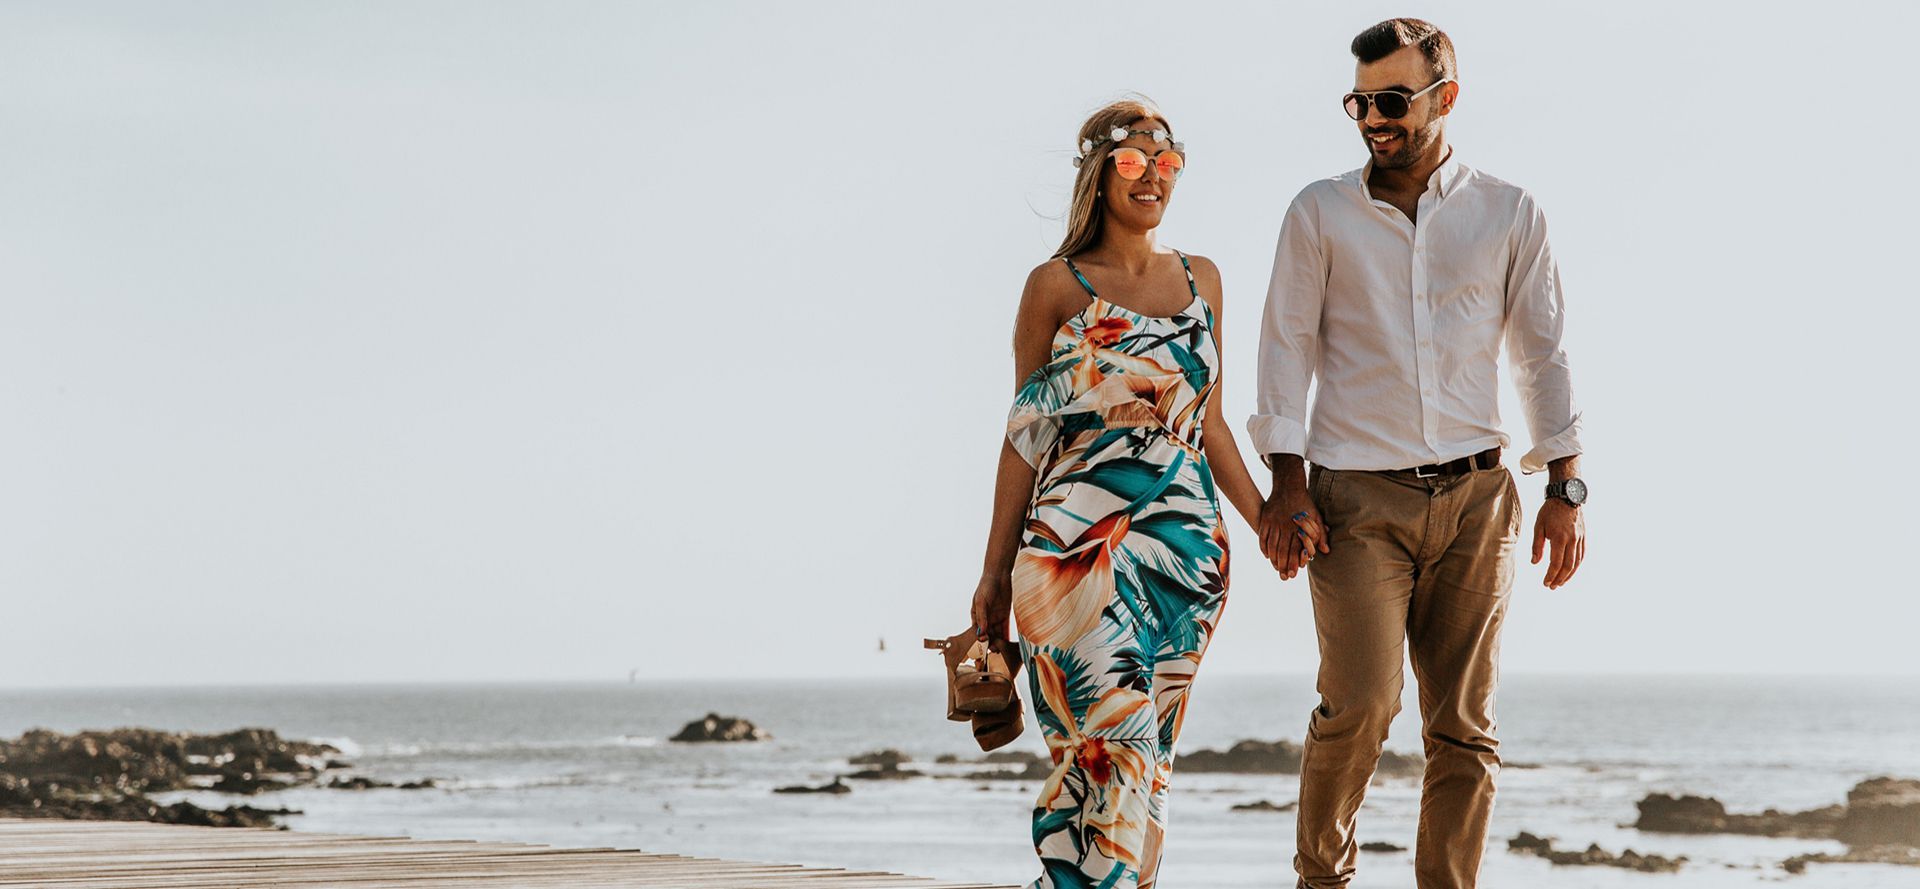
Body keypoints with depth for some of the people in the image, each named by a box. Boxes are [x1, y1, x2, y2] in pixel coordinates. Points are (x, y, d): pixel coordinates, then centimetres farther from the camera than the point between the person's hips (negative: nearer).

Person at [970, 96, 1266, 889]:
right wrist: (996, 571, 1)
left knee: (1145, 755, 3)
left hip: (1186, 546, 5)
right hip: (1077, 544, -5)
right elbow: (1025, 434, 3)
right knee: (1114, 742, -17)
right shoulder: (1056, 285, 2)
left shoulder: (1201, 280, 15)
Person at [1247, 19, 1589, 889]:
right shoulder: (1320, 214, 6)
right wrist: (1287, 487, -3)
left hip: (1473, 495, 2)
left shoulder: (1509, 214, 9)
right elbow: (1287, 347, 5)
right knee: (1360, 702, -14)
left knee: (1464, 725, 0)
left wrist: (1565, 489, 6)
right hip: (1356, 497, -2)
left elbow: (1543, 352, 12)